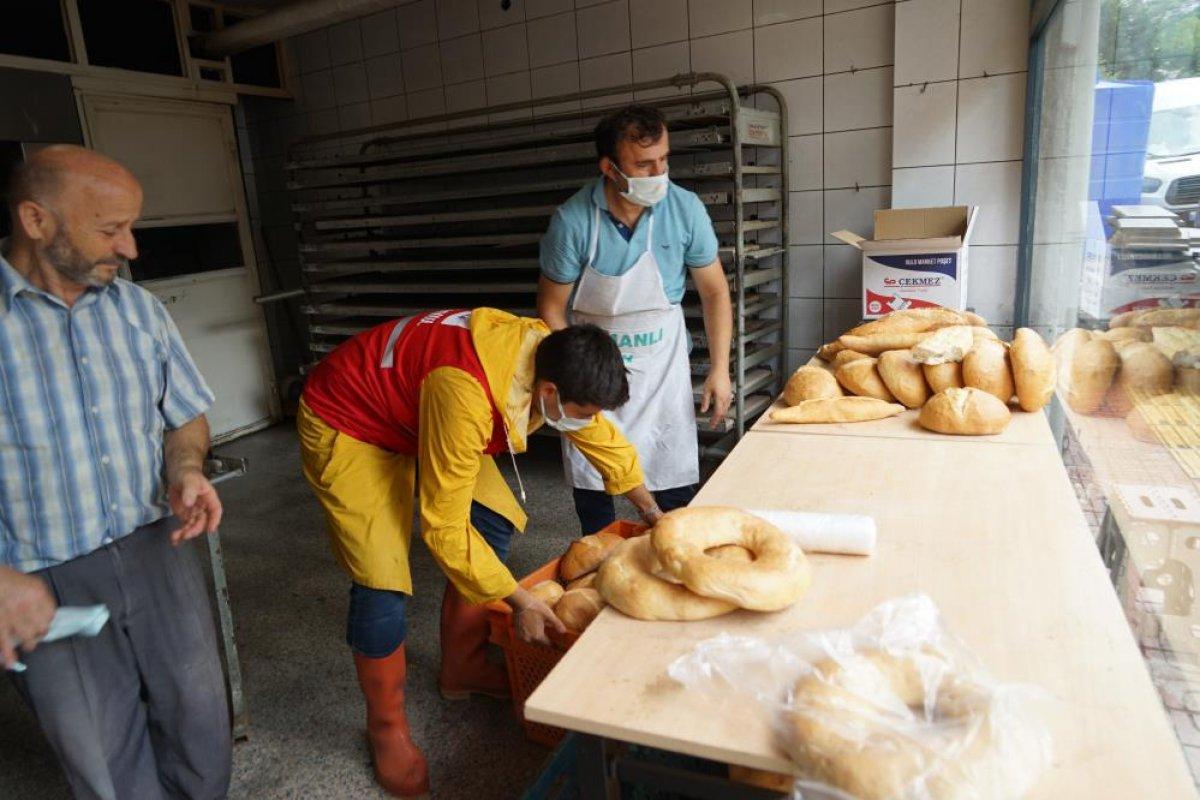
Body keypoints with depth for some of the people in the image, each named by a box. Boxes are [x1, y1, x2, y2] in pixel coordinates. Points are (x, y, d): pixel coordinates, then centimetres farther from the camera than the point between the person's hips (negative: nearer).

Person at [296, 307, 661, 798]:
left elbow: (599, 434, 4)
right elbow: (444, 526, -30)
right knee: (383, 584, -16)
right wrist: (520, 601, -22)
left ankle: (463, 670, 21)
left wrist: (650, 508, 12)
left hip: (411, 408, 8)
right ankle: (386, 725, 10)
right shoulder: (467, 394, -40)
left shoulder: (552, 359, -16)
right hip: (345, 426, -8)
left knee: (495, 524, 2)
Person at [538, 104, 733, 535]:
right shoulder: (572, 220, -19)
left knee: (677, 484, 4)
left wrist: (719, 370, -6)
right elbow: (552, 308, -8)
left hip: (661, 361, 1)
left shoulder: (685, 209, -14)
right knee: (591, 481, 10)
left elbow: (714, 292, -3)